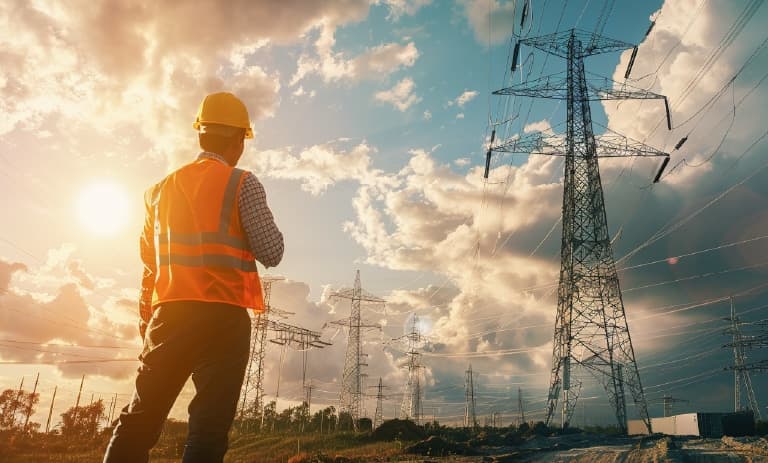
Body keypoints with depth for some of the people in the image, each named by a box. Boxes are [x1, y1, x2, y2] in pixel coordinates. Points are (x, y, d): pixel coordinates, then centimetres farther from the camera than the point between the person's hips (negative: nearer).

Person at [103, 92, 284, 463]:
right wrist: (264, 223, 13)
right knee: (209, 429, -1)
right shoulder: (241, 184, -3)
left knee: (138, 421, 10)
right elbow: (271, 253, -7)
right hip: (223, 317, -5)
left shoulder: (162, 188, 13)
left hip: (169, 314, 5)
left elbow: (149, 263, 16)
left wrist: (146, 320, 24)